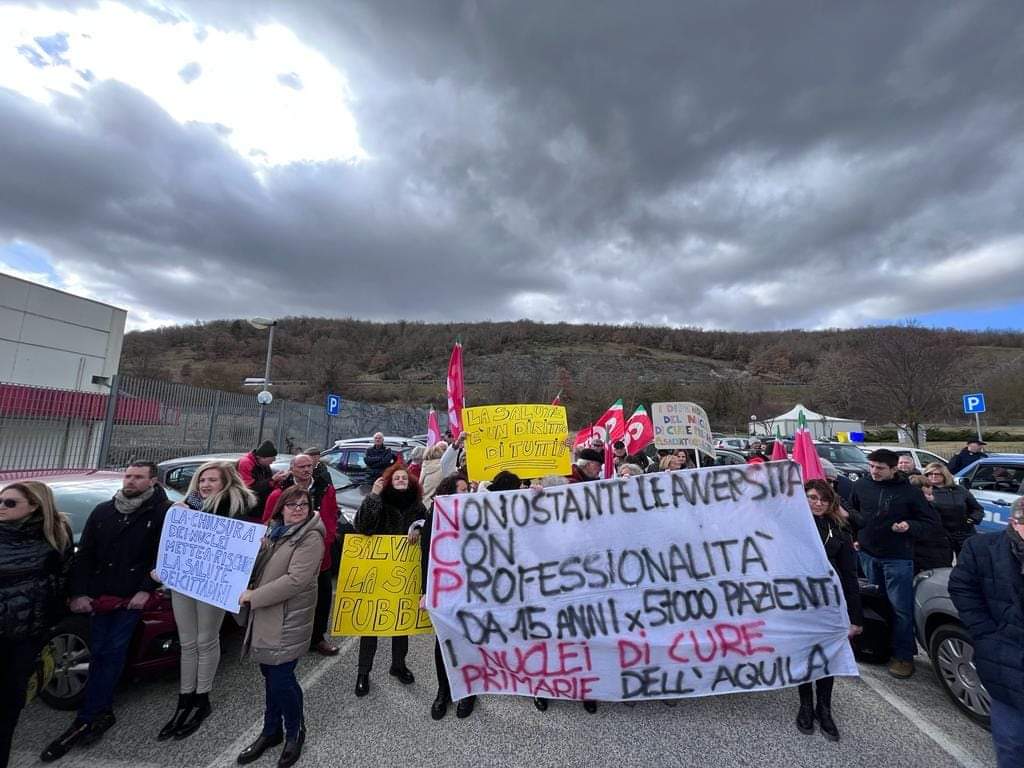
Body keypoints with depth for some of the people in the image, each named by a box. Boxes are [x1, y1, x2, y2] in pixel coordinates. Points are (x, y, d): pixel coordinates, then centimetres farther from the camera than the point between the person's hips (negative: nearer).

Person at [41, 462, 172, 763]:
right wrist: (79, 592, 0)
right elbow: (84, 553, 8)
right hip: (99, 594, 5)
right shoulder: (103, 511, 8)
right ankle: (102, 713, 27)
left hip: (132, 597, -4)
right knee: (99, 653, 11)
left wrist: (146, 590, -15)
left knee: (111, 653, 1)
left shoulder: (162, 512, -8)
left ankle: (87, 718, 14)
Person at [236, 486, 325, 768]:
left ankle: (295, 733, 25)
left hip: (288, 618, -7)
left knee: (281, 678, 1)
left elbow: (296, 580, -24)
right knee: (270, 675, 17)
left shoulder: (310, 537, -17)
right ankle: (271, 731, 37)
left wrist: (254, 597, -17)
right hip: (266, 616, 7)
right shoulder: (273, 531, 8)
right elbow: (258, 565, 22)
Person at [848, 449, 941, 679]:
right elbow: (851, 512, 15)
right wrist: (856, 535, 8)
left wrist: (910, 526, -17)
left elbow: (931, 521, 0)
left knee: (901, 608, 0)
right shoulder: (861, 486, 0)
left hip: (898, 558, -3)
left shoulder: (910, 491, -8)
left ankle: (903, 656, 14)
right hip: (867, 555, 3)